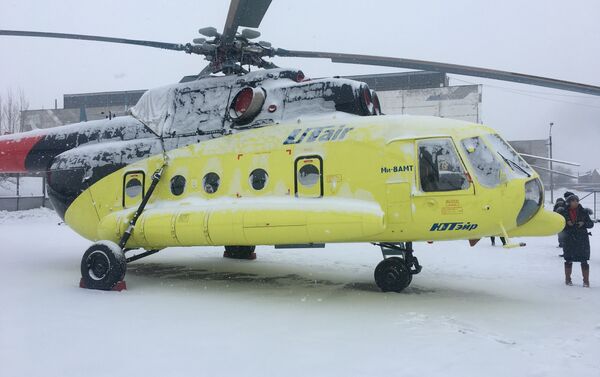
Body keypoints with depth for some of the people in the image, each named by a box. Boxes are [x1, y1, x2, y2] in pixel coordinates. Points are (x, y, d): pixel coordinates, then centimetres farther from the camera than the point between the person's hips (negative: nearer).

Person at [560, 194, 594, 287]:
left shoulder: (583, 212, 4)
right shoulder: (565, 212, 3)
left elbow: (591, 224, 6)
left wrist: (583, 223, -12)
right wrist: (567, 223, -13)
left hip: (582, 239, 0)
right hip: (569, 239, 0)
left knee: (584, 260, -3)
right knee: (568, 260, 8)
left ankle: (586, 280, 3)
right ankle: (568, 279, 22)